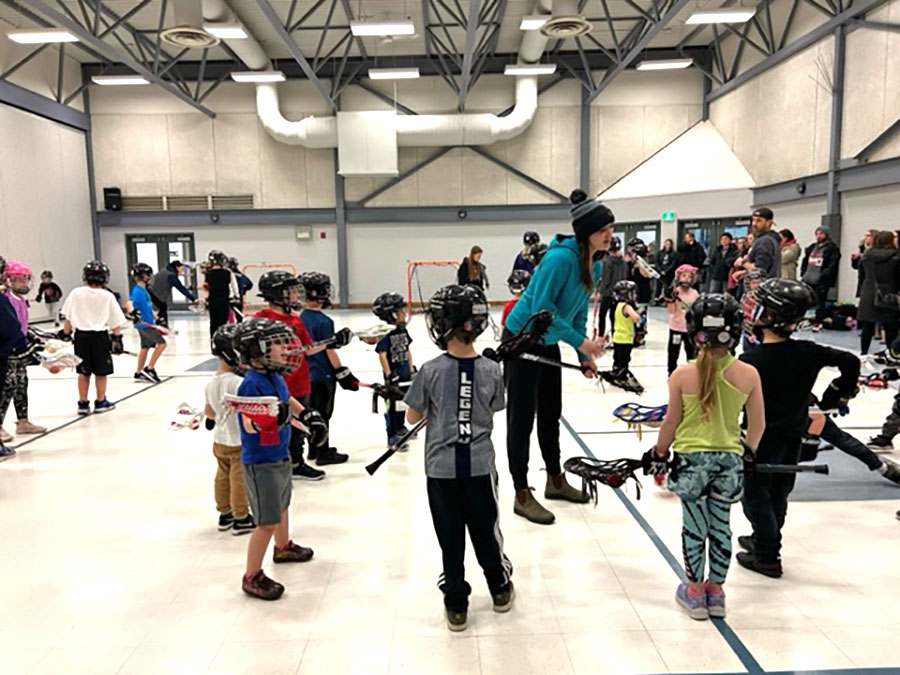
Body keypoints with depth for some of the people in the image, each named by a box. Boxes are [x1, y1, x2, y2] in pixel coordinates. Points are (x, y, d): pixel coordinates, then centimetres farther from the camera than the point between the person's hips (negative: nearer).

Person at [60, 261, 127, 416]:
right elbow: (115, 322, -4)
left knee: (84, 372, 13)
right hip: (100, 336, -2)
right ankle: (101, 402, 19)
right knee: (101, 372, 9)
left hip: (81, 335, 2)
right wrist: (117, 339, 3)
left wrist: (66, 333, 13)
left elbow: (68, 318, 3)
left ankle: (83, 403, 18)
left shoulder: (76, 293, -1)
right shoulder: (108, 296, -5)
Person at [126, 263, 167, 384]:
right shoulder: (137, 291, -15)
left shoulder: (144, 290, 13)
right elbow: (129, 303, -30)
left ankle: (138, 374, 20)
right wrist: (132, 312, -49)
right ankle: (149, 369, -6)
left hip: (147, 324, 9)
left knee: (145, 347, 13)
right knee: (161, 343, -11)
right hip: (143, 324, -9)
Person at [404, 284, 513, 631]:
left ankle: (456, 604, 21)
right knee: (486, 530, 19)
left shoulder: (431, 371, -14)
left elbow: (413, 417, -3)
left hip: (441, 467, -1)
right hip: (480, 466, 2)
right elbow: (491, 416, 3)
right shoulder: (491, 370, -9)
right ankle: (500, 588, 38)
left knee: (450, 537, 11)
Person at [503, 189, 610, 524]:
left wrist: (585, 355, 2)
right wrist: (579, 341, -29)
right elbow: (542, 306, -30)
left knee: (551, 414, 18)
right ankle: (522, 496, 10)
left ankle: (556, 481, 34)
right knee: (521, 418, -1)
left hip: (548, 342, 9)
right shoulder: (561, 258, -25)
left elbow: (578, 311, 9)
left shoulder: (594, 266, 2)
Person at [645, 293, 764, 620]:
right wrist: (748, 452, 20)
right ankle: (716, 592, 31)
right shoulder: (749, 374, -7)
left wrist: (658, 453, 10)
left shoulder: (682, 374, -13)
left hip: (691, 459, -2)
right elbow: (758, 425, 1)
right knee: (721, 526, 17)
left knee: (694, 526, 11)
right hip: (730, 460, 2)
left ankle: (694, 591, 26)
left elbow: (671, 422, -6)